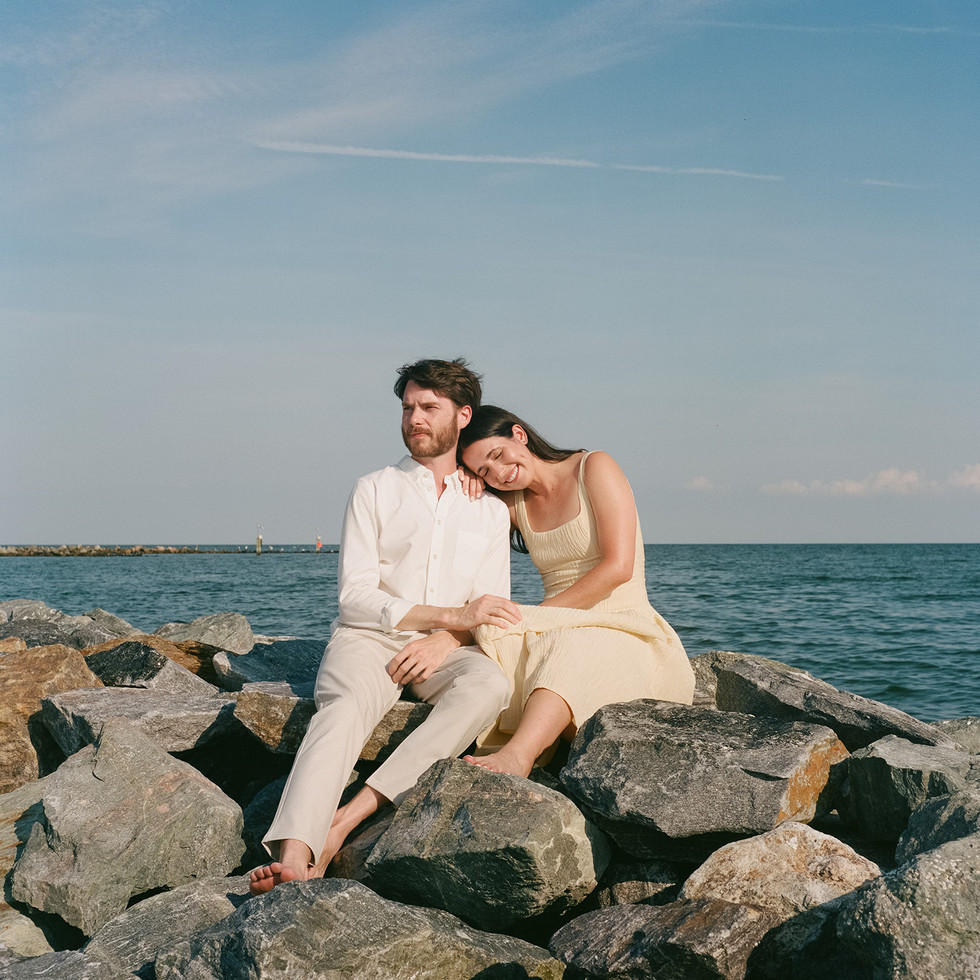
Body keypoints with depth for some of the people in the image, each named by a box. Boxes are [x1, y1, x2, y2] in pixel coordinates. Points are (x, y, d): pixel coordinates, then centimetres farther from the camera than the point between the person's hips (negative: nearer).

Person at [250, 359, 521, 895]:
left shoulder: (490, 510, 15)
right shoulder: (373, 491, 8)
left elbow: (491, 613, 10)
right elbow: (355, 597, -3)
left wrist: (443, 641, -13)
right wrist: (452, 614, -12)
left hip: (445, 649, 2)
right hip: (368, 637, -1)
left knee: (490, 684, -33)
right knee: (345, 708, -34)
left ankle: (344, 820, -41)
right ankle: (294, 858, -55)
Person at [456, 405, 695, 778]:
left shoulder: (594, 468, -2)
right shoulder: (512, 505, 17)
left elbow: (618, 566, -12)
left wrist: (536, 617, -15)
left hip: (624, 630, -5)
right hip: (561, 632, 5)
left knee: (569, 648, -39)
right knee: (503, 640, -29)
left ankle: (516, 756, -61)